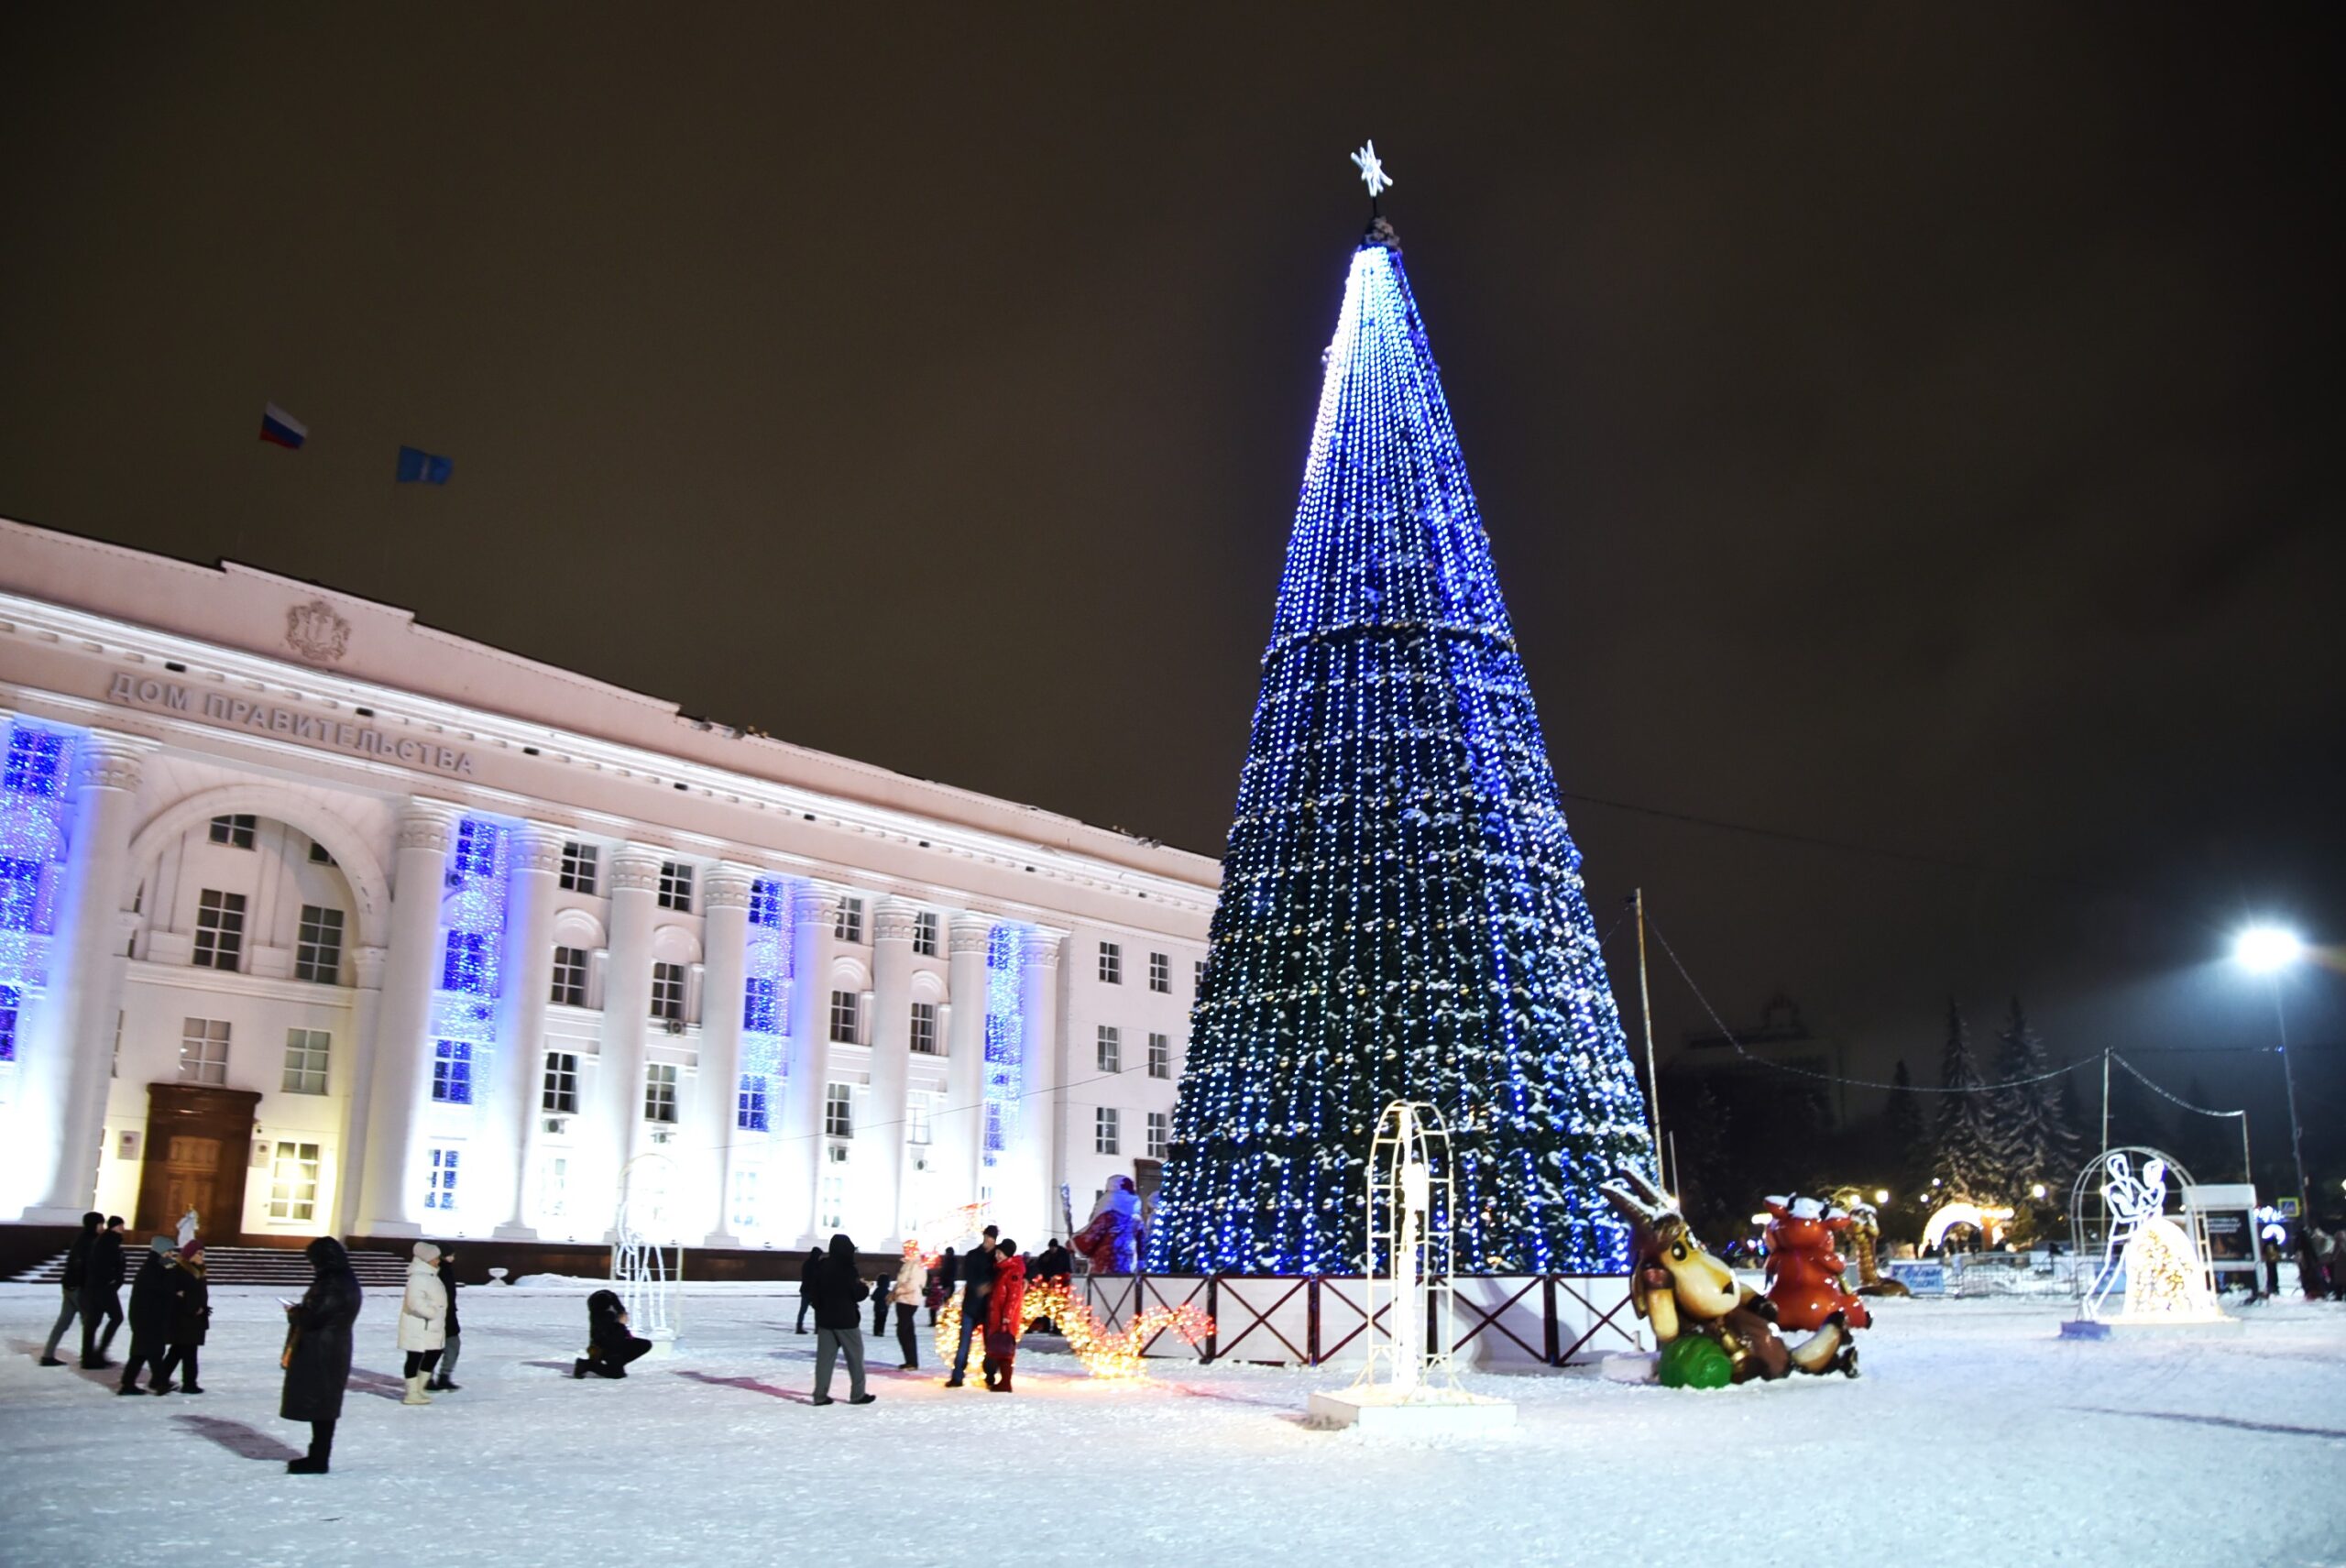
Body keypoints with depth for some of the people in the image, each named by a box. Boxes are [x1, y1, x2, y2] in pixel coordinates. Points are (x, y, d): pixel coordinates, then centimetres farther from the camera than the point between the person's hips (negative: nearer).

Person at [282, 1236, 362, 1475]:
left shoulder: (333, 1285, -20)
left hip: (321, 1353, -10)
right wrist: (300, 1311, 5)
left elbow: (313, 1316, -24)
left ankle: (318, 1459, 2)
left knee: (319, 1406, -3)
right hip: (330, 1352, 10)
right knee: (322, 1406, 15)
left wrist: (294, 1312, -5)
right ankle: (318, 1456, 22)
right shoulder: (345, 1281, 12)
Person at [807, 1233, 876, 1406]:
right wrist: (865, 1287, 7)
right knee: (855, 1357, 6)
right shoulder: (847, 1268, -15)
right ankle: (857, 1394, 9)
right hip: (846, 1319, -6)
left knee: (824, 1356, 6)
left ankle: (820, 1395, 3)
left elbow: (812, 1290, 11)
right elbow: (858, 1293, -14)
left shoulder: (821, 1267, 4)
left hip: (825, 1318, 6)